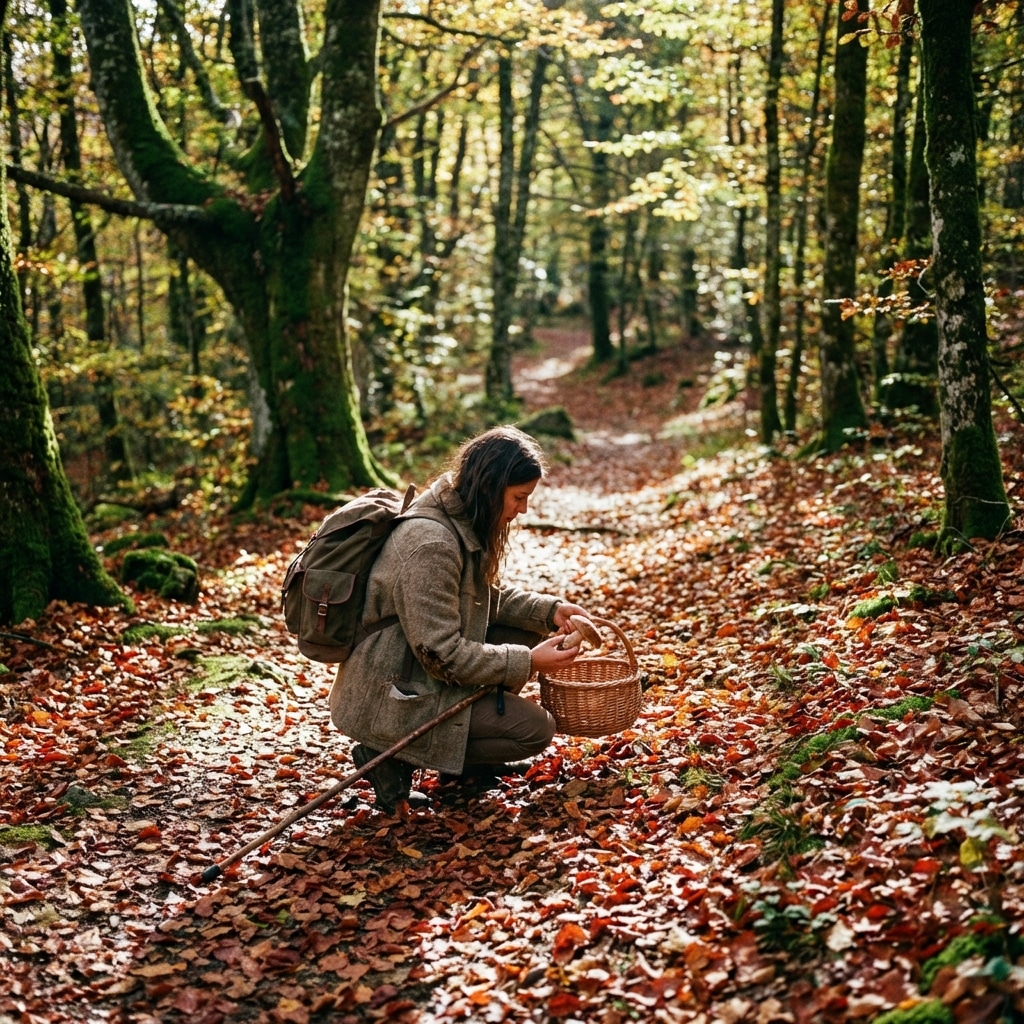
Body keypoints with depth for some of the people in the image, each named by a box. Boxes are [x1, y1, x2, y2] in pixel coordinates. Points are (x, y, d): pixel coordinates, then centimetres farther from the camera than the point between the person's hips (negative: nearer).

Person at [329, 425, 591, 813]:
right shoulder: (430, 543, -28)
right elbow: (441, 652, -26)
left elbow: (486, 597, 15)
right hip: (390, 699, -9)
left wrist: (549, 609, -1)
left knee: (528, 631, 5)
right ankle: (395, 755, -4)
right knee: (536, 729, -10)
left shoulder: (462, 522, 1)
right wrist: (527, 662, -21)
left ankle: (467, 747, 14)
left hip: (418, 671, 9)